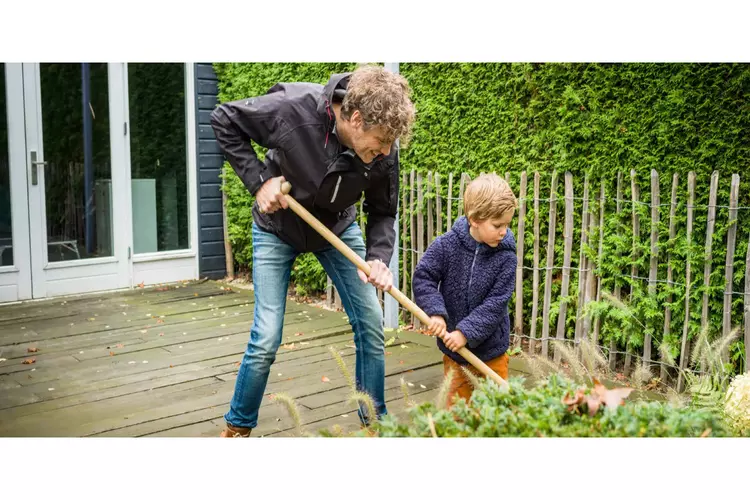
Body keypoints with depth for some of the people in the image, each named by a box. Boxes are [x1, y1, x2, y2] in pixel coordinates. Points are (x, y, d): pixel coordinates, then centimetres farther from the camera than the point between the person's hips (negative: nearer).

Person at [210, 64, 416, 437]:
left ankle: (374, 420, 21)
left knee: (371, 324, 0)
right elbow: (223, 120, -18)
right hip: (277, 228, -3)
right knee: (266, 338, -6)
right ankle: (237, 427, 19)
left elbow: (382, 213, -10)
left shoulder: (383, 151, -25)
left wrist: (378, 258, -28)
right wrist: (258, 180, -25)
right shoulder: (291, 108, -35)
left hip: (339, 228, 3)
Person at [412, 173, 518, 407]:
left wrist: (466, 331, -22)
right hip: (453, 346, 0)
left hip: (491, 347, 0)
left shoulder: (505, 256, -13)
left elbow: (496, 302, -16)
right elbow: (423, 277, -8)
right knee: (455, 405, 14)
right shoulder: (447, 245, -13)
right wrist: (435, 312, -22)